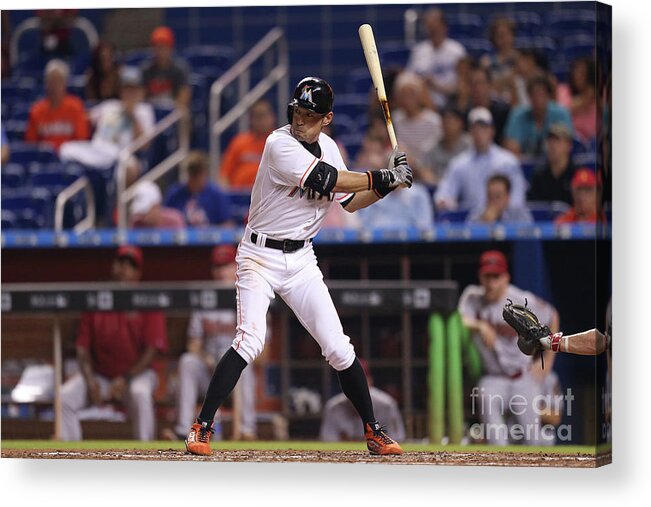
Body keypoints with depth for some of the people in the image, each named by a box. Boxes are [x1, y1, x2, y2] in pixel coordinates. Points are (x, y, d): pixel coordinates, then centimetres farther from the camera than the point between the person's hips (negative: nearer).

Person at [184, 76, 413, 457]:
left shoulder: (328, 147, 6)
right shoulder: (280, 145, -17)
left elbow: (349, 201, 16)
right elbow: (328, 181, -24)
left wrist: (387, 185, 1)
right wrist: (383, 178, -15)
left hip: (301, 260, 6)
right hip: (260, 257, -6)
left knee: (338, 347, 2)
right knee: (250, 340, -22)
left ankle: (373, 431, 14)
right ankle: (202, 428, -14)